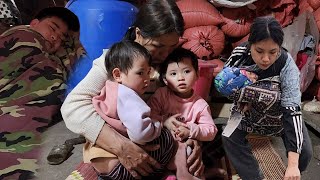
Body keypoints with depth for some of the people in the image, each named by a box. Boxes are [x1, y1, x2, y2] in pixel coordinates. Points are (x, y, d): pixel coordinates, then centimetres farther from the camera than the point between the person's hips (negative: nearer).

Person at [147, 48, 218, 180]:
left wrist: (191, 130, -18)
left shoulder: (200, 104, 0)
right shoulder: (161, 94, -1)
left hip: (183, 145, 1)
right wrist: (164, 121, -21)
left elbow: (211, 131, -2)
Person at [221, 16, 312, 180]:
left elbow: (292, 110, -38)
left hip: (280, 113, -1)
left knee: (304, 152, -16)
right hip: (248, 111, 2)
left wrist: (292, 164, -44)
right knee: (229, 137, -19)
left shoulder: (286, 65, -30)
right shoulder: (240, 54, -25)